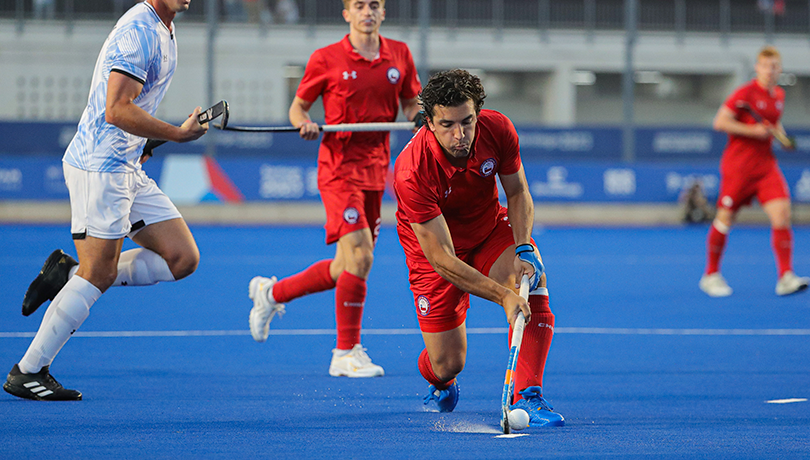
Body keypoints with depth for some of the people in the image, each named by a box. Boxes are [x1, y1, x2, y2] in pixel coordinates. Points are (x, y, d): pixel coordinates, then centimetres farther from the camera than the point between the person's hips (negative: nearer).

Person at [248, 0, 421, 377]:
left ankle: (271, 293, 33)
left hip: (376, 170, 6)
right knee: (360, 255, -19)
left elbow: (411, 104, 17)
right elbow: (298, 106, 5)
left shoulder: (399, 55, 8)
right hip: (339, 167, -6)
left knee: (343, 269, 10)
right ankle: (346, 354, -11)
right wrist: (304, 124, -17)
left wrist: (418, 117, -5)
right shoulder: (326, 59, -4)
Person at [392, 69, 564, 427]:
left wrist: (523, 248, -22)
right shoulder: (413, 172, -35)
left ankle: (527, 397, -26)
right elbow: (442, 259, -34)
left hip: (491, 230, 3)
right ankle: (441, 384, 34)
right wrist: (503, 296, -42)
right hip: (432, 246, -3)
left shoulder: (497, 129, -23)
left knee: (533, 278, -29)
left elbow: (517, 193, -4)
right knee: (448, 363, -6)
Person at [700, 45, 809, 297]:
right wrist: (753, 130, -18)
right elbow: (720, 122, -14)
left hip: (765, 165, 5)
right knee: (725, 219, 2)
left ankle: (786, 278, -15)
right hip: (738, 166, -5)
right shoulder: (746, 93, -11)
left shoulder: (779, 95, 10)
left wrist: (780, 133, 8)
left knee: (781, 214, -12)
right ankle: (711, 275, 19)